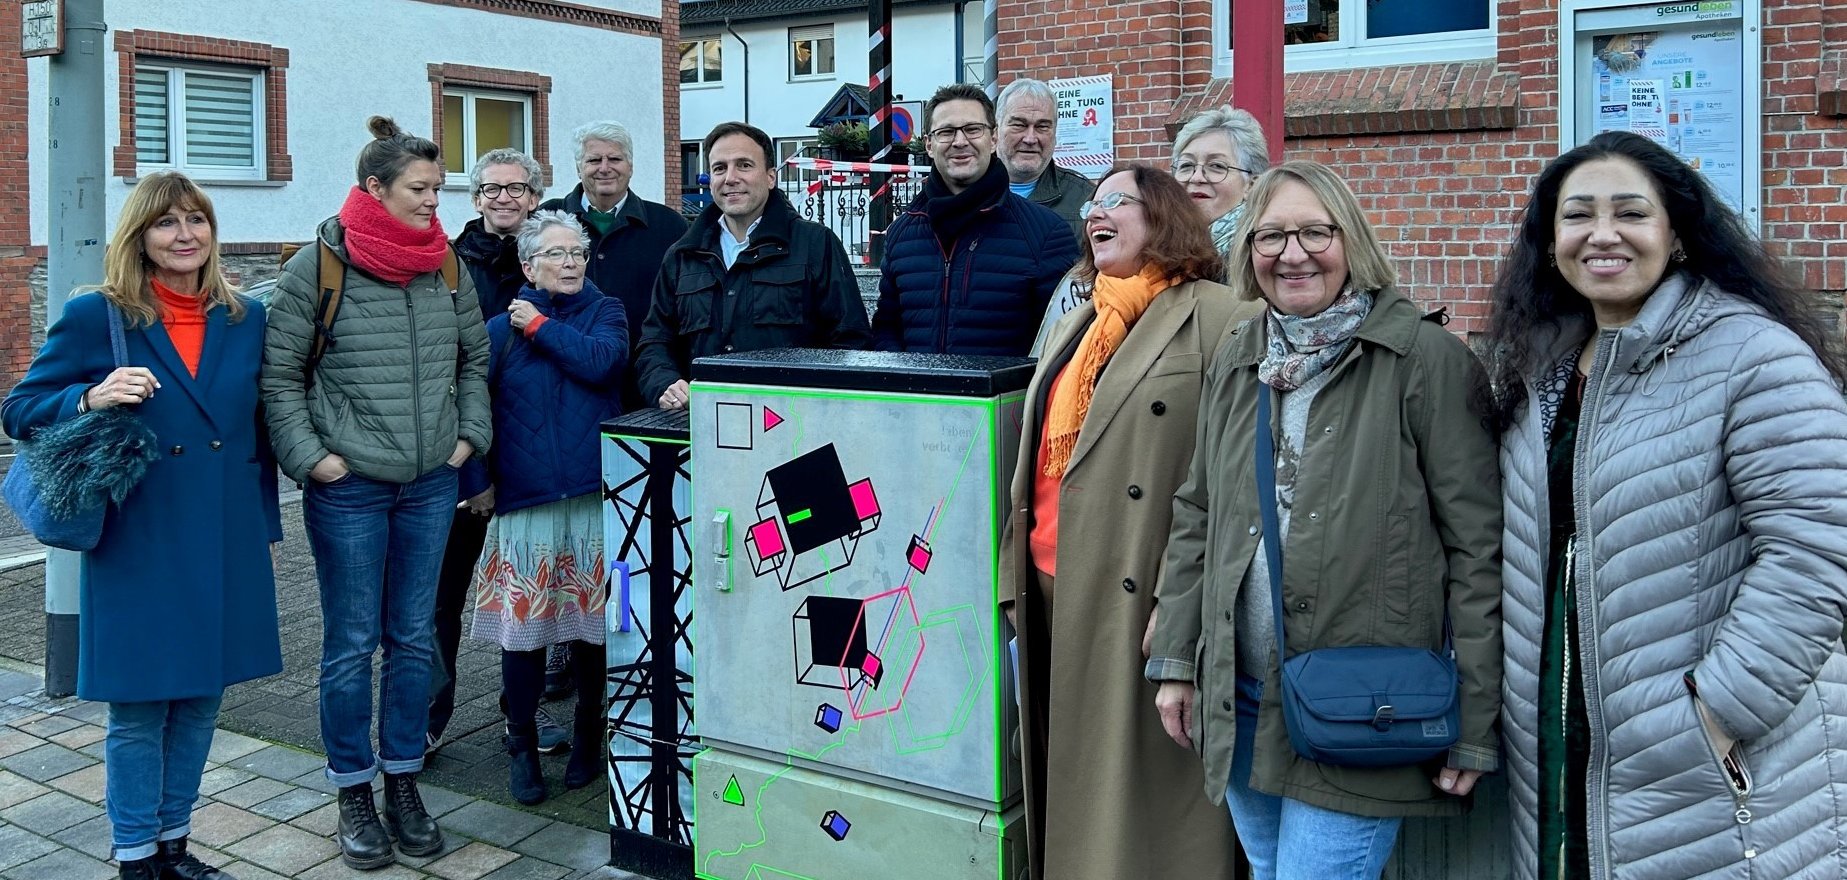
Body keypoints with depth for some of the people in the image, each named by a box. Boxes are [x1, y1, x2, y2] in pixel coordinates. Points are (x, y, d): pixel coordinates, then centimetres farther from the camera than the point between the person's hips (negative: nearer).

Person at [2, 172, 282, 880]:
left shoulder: (246, 317, 7)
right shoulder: (94, 316, -4)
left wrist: (265, 523, 12)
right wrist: (90, 398, -20)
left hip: (226, 542, 4)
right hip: (138, 546, -4)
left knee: (201, 697, 13)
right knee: (138, 707, 4)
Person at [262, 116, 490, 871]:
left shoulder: (447, 265, 5)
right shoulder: (317, 266, -7)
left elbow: (475, 357, 15)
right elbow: (280, 375, -4)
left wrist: (470, 434, 6)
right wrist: (309, 456, -10)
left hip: (431, 484, 4)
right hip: (348, 488, -4)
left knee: (414, 637, 12)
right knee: (351, 644, 4)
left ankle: (403, 782, 25)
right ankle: (354, 794, 19)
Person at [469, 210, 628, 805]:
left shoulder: (605, 311, 8)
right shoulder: (501, 328, 6)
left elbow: (603, 361, -13)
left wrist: (541, 326, -5)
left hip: (596, 494, 0)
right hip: (525, 496, 0)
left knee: (594, 622, 7)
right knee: (522, 626, 1)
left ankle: (589, 735, 26)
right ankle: (521, 744, 19)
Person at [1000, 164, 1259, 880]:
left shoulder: (1218, 320, -7)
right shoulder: (1074, 326, 18)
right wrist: (1016, 574, 18)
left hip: (1141, 599, -7)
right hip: (1054, 589, 7)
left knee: (1140, 785, 1)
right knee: (1068, 788, 15)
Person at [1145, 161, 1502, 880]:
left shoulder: (1426, 360, -10)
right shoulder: (1236, 362, 8)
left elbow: (1477, 546, -11)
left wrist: (1477, 725, -12)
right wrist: (1176, 660, 11)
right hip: (1239, 702, 6)